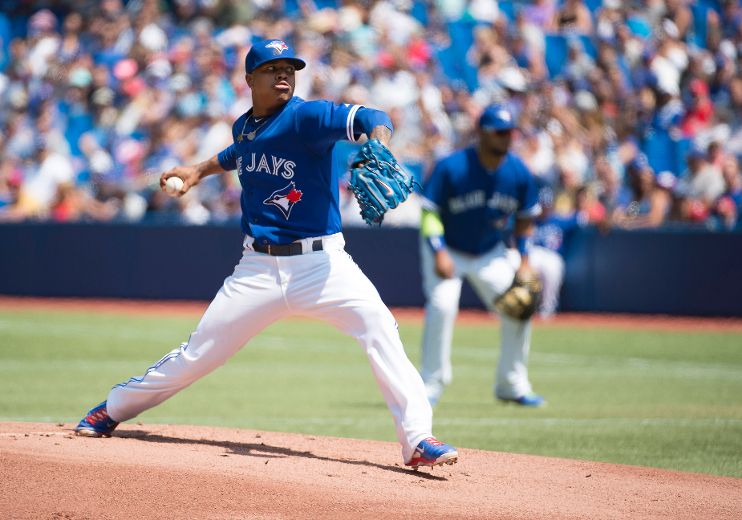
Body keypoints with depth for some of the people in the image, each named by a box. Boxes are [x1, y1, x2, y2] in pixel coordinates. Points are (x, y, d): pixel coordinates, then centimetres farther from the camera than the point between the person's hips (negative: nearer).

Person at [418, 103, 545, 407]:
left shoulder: (518, 172, -10)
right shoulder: (451, 168, -23)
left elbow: (525, 218, 3)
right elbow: (430, 211, -18)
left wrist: (523, 261, -3)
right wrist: (438, 254, -28)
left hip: (492, 254, 4)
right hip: (447, 250, -4)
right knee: (441, 305, -25)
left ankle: (512, 386, 13)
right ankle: (431, 384, -12)